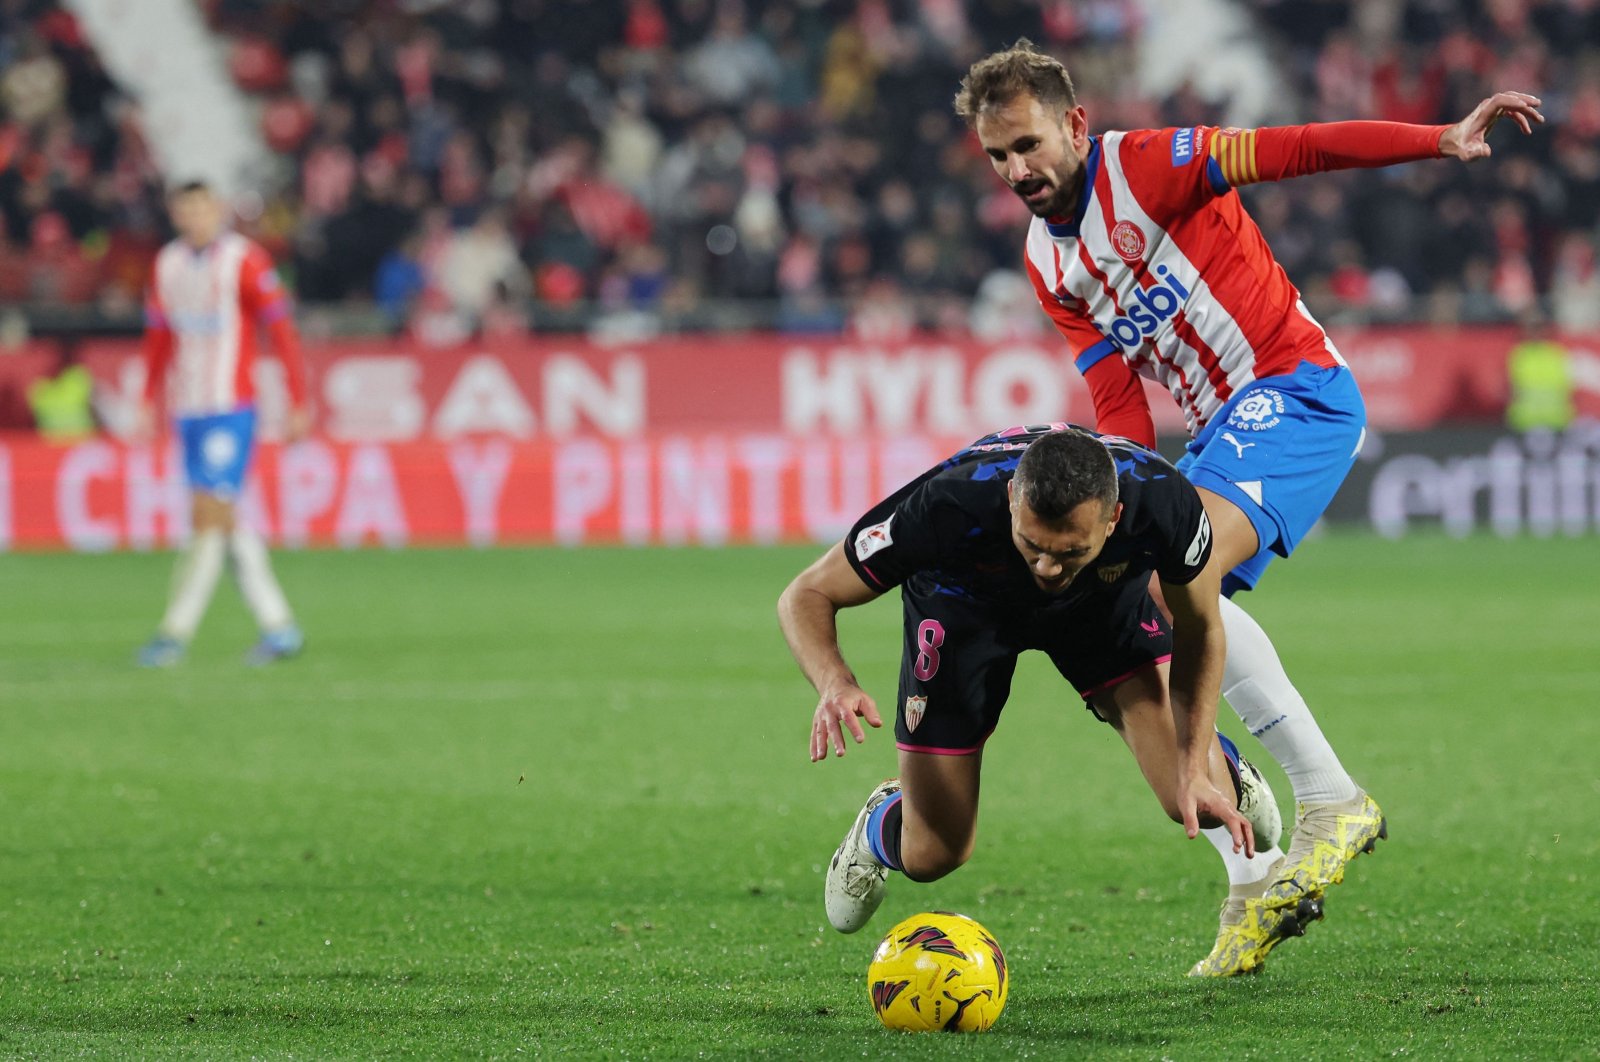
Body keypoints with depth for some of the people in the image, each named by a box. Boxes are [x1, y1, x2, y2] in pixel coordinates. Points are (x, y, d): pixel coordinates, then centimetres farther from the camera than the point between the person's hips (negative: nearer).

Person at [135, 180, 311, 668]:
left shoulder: (245, 260, -7)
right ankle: (277, 625, 13)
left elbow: (281, 331, -6)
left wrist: (298, 403, -8)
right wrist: (149, 402, 17)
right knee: (226, 521, 6)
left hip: (231, 409, -6)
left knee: (209, 516, -10)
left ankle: (175, 633, -9)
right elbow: (158, 336, 21)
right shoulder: (167, 264, 10)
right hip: (188, 411, 6)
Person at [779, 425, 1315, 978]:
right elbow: (806, 596, -29)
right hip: (965, 599, -1)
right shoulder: (949, 505, -44)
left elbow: (1198, 629, -16)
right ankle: (879, 829, 34)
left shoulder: (1163, 502, -39)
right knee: (932, 856, -6)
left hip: (1106, 599, 1)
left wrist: (1196, 771, -24)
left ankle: (1257, 866, 23)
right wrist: (834, 682, -50)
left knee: (1200, 801, -16)